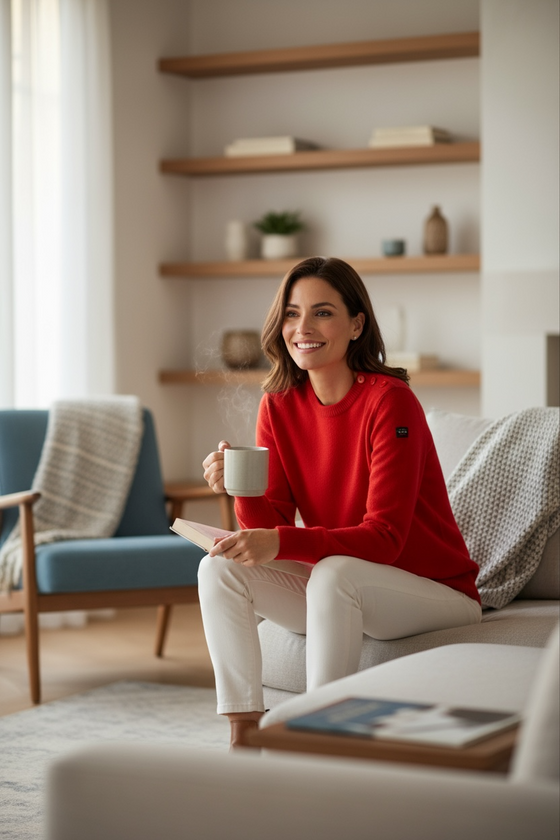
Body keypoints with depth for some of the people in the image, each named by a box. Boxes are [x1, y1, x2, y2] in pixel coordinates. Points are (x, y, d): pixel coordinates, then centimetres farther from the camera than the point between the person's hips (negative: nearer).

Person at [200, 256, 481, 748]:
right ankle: (245, 737, -13)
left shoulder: (389, 400, -18)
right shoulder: (279, 407, 0)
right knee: (219, 567, -13)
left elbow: (385, 537, -24)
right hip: (333, 592, 6)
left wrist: (282, 542, -36)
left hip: (436, 592, -6)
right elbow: (270, 526, -5)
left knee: (334, 573, -35)